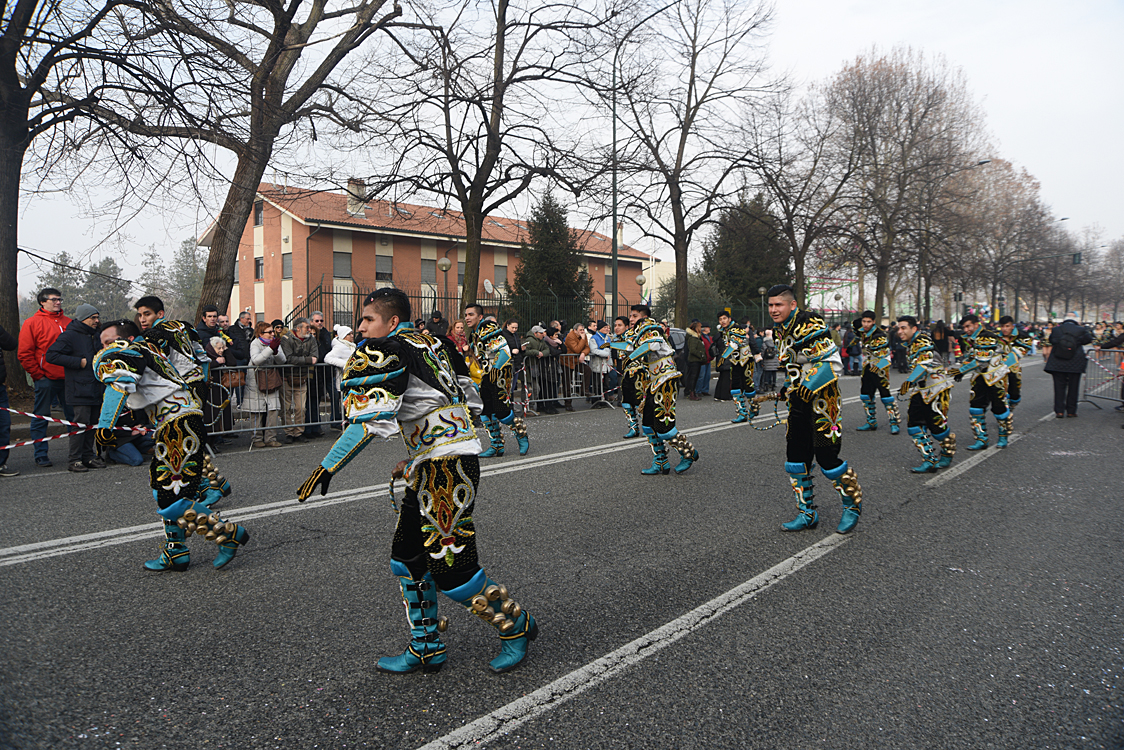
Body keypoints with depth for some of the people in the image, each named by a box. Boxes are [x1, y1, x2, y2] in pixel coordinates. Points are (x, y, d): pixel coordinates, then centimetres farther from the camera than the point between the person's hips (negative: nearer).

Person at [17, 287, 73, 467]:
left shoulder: (68, 323, 13)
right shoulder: (32, 323, 0)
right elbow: (24, 354, -2)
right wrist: (38, 374, -6)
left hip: (68, 378, 4)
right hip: (46, 379, -4)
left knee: (73, 415, 5)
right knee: (41, 417, 2)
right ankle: (41, 455, 8)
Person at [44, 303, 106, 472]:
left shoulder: (93, 335, 19)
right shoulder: (69, 336, -7)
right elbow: (51, 355, -14)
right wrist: (79, 362, -16)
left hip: (95, 388, 8)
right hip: (79, 390, -8)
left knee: (92, 422, 10)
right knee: (81, 422, -9)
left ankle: (88, 456, 17)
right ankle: (74, 460, -3)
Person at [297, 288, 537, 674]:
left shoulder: (388, 352, -11)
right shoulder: (433, 344, 15)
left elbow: (372, 418, -22)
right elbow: (471, 403, 19)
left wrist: (326, 468, -16)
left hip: (448, 467, -10)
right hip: (431, 467, 10)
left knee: (450, 565, -5)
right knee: (408, 555, 14)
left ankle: (517, 627, 15)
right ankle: (426, 649, 24)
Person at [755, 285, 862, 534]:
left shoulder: (810, 325, -16)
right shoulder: (779, 330, 11)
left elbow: (832, 363, -22)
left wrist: (808, 387, -26)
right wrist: (783, 390, 15)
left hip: (822, 397, -8)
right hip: (800, 396, 8)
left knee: (826, 455, -8)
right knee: (796, 454, 6)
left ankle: (853, 506, 16)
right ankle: (807, 513, 17)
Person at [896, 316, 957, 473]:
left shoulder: (923, 342, -16)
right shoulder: (910, 344, 12)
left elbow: (925, 363, -33)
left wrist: (910, 381, -44)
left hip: (937, 388, -9)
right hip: (921, 389, 9)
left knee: (937, 425, -6)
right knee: (914, 425, -3)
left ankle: (947, 455, 21)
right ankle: (930, 460, 2)